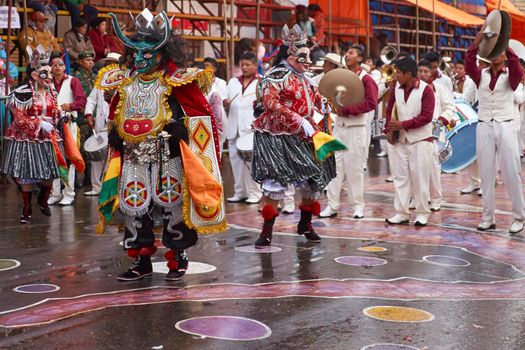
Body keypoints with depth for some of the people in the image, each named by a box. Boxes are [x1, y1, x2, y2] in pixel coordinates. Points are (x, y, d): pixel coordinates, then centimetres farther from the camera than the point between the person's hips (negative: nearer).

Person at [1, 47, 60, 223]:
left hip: (46, 139, 6)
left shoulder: (51, 92, 7)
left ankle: (43, 200, 33)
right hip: (26, 139, -5)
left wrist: (51, 124, -2)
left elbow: (55, 114, 19)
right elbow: (19, 118, -15)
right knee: (26, 175, 0)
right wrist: (39, 124, -19)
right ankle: (27, 209, 13)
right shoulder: (23, 93, -14)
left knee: (50, 174, 6)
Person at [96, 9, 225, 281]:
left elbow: (202, 111, -4)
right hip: (133, 154, 5)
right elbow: (115, 113, 23)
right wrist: (115, 133, 11)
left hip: (167, 153, -5)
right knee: (133, 204, 4)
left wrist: (182, 127, -13)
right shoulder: (124, 81, 9)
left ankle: (178, 258, 17)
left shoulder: (176, 81, -7)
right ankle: (141, 260, 18)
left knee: (171, 202, 0)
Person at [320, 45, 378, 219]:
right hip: (339, 125, 5)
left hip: (356, 127, -5)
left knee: (354, 167, 0)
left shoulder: (366, 79, -7)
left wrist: (347, 109, -20)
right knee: (335, 166, 3)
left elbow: (371, 103, -16)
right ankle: (332, 205, 8)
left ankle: (358, 205, 11)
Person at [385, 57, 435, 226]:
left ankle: (422, 213, 9)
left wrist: (402, 125, -19)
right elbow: (390, 110, 13)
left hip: (420, 139, -5)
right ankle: (401, 212, 11)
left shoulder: (426, 90, -10)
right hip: (399, 140, 5)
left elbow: (426, 116, -16)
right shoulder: (397, 88, 6)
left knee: (420, 177, -1)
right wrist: (390, 129, -4)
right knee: (400, 176, 5)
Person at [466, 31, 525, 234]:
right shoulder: (481, 75, 8)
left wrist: (505, 46, -25)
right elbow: (469, 66, -11)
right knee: (486, 174, 5)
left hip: (505, 127, -2)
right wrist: (476, 45, -22)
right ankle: (487, 217, 10)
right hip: (484, 128, 2)